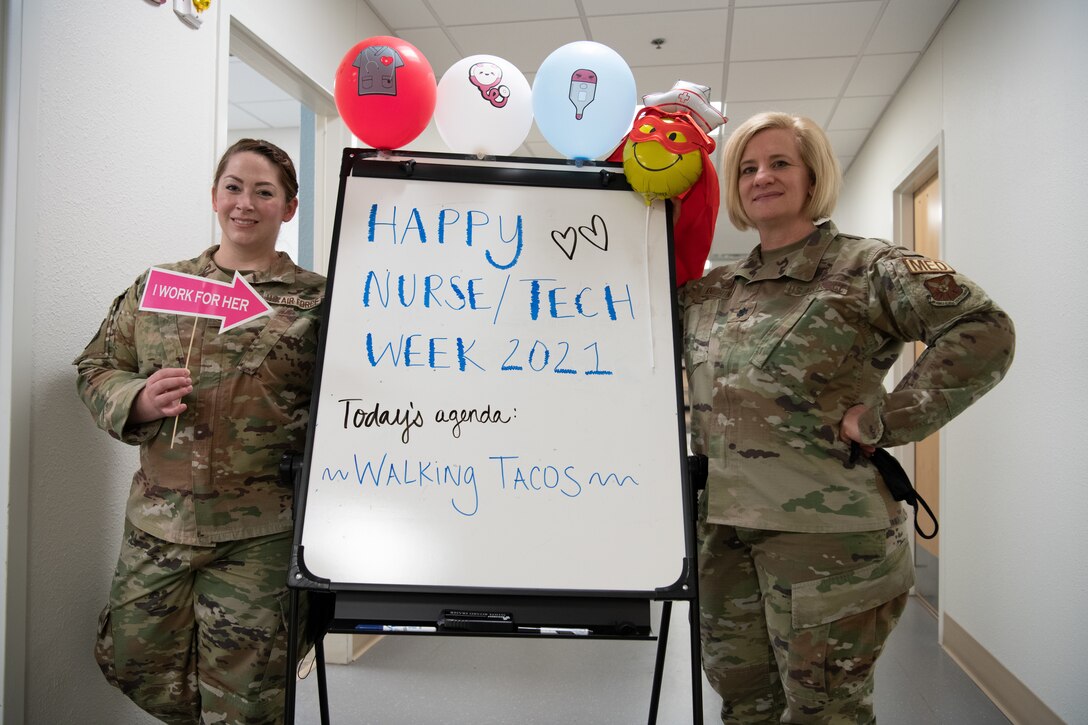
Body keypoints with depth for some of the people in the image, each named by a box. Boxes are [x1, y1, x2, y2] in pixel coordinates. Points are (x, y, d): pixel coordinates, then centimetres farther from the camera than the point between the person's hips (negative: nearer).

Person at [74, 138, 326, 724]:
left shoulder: (315, 299, -2)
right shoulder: (156, 286, 9)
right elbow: (95, 367, 11)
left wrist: (300, 433, -21)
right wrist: (137, 400, -8)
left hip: (259, 530, -4)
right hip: (158, 517, 4)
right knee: (132, 658, 19)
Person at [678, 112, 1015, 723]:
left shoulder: (865, 267, -4)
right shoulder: (713, 291, 12)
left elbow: (986, 331, -13)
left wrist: (885, 421, -15)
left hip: (825, 535, -5)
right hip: (723, 530, 6)